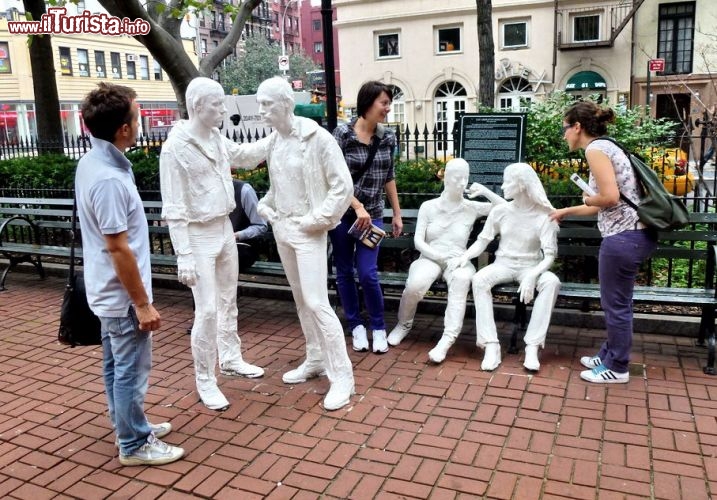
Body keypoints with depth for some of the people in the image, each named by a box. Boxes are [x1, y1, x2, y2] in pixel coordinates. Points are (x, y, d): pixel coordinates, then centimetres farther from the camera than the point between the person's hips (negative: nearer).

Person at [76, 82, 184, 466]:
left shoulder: (92, 162, 4)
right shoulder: (109, 178, -26)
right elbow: (119, 249, -25)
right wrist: (142, 303, -18)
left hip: (108, 292, 10)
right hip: (122, 295, -10)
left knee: (117, 366, 21)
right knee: (131, 370, 5)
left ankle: (129, 427, 37)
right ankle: (134, 444, 21)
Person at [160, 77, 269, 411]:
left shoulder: (216, 138, 3)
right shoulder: (175, 147, -18)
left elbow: (244, 155, 24)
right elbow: (174, 209, -18)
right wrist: (184, 256, -21)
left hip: (225, 228, 8)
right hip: (199, 235, -8)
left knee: (228, 300, 18)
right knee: (207, 310, -4)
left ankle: (230, 360, 36)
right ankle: (205, 382, 11)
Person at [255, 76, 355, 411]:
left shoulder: (318, 138, -14)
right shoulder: (274, 141, 7)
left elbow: (343, 186, -14)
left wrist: (317, 220, -16)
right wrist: (266, 208, 4)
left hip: (308, 231, -7)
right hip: (282, 229, 7)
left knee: (317, 303, -10)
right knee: (301, 300, 16)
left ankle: (342, 376, 0)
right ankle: (316, 360, 31)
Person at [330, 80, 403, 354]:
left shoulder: (388, 137, 2)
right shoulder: (342, 133, -10)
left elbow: (389, 178, 11)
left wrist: (397, 214, 11)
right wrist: (357, 207, -17)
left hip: (372, 214, 2)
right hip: (342, 213, -1)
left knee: (367, 272, -6)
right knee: (344, 272, 7)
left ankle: (378, 327, 14)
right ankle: (356, 325, 23)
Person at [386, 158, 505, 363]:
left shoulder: (472, 208, 7)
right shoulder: (428, 206, 6)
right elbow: (418, 241, 0)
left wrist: (485, 191, -5)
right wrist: (439, 255, -16)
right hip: (430, 258, 0)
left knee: (462, 278, -38)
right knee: (415, 284, -34)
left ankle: (448, 338, -43)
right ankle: (404, 324, -1)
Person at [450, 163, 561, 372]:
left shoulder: (544, 215, -9)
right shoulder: (500, 211, 1)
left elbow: (549, 254, -14)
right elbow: (482, 241, 5)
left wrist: (532, 275, -31)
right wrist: (464, 256, -15)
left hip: (530, 267, -1)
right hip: (503, 263, 2)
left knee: (552, 282, -34)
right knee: (479, 279, -31)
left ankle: (532, 346, -29)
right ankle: (491, 345, -31)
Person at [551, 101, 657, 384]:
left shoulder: (595, 148, -11)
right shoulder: (605, 147, 18)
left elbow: (610, 197, -22)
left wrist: (587, 199, -1)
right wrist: (566, 211, 32)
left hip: (624, 236, -10)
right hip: (635, 233, 10)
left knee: (616, 304, 3)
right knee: (615, 301, 19)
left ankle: (617, 369, 17)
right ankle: (608, 356, 33)